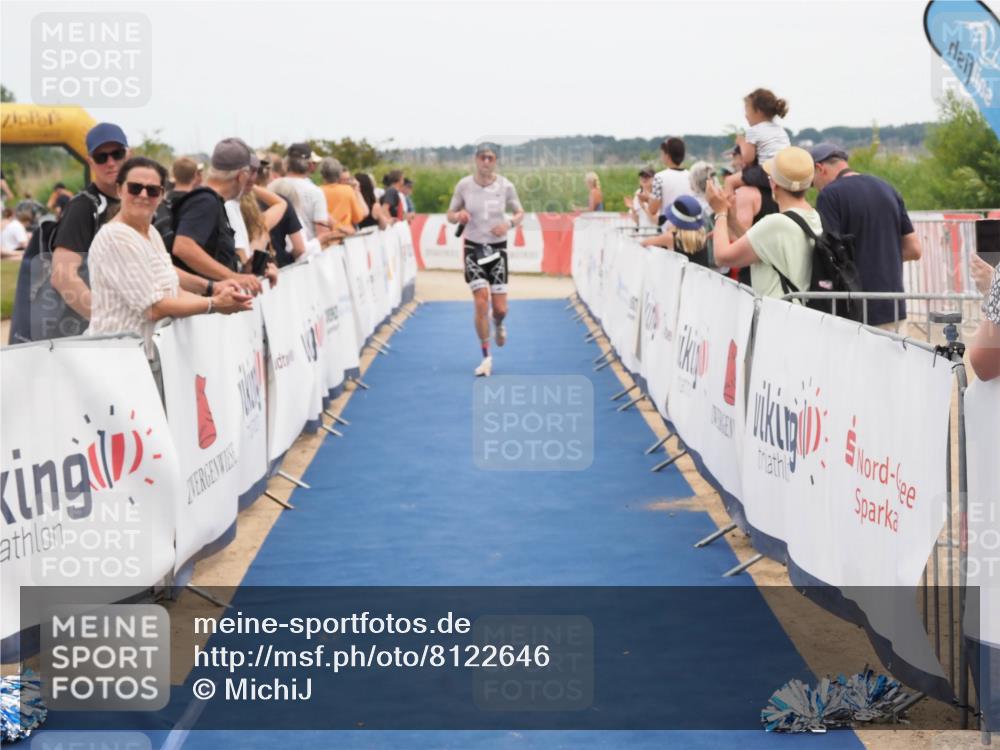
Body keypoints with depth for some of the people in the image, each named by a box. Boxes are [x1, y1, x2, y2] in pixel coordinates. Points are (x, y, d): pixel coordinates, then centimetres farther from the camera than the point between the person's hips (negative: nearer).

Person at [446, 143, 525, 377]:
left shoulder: (505, 186, -6)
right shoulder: (464, 185, -5)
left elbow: (519, 213, 7)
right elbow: (450, 215, 5)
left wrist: (509, 223, -15)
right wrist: (458, 216, -19)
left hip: (497, 248, 1)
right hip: (474, 248, 0)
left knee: (500, 308, -1)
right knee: (481, 303, -12)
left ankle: (499, 326, 39)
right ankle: (486, 357, 2)